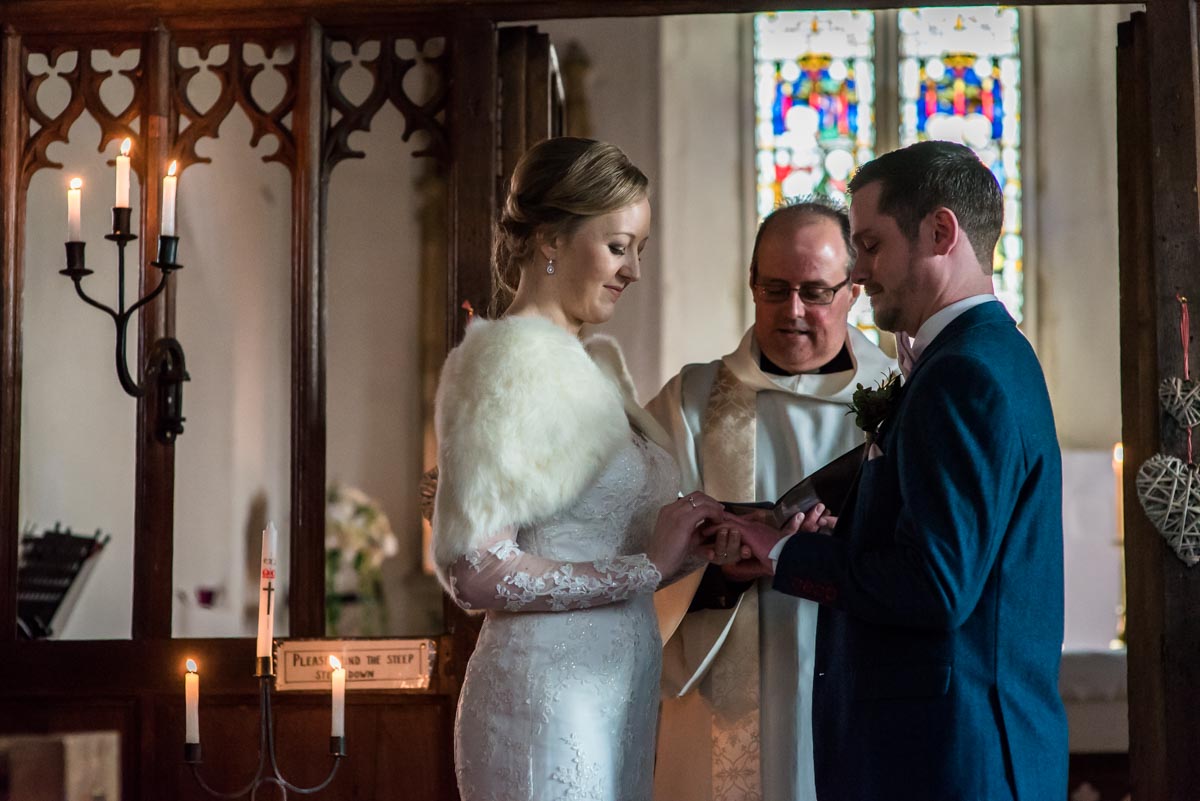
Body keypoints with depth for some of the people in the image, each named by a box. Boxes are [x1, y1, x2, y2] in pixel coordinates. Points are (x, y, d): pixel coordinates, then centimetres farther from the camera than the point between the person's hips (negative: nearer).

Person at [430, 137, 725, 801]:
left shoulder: (592, 362, 12)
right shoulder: (511, 357, -13)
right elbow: (474, 573, -20)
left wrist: (690, 544, -4)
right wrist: (647, 566, -18)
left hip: (616, 692, 8)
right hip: (547, 696, -8)